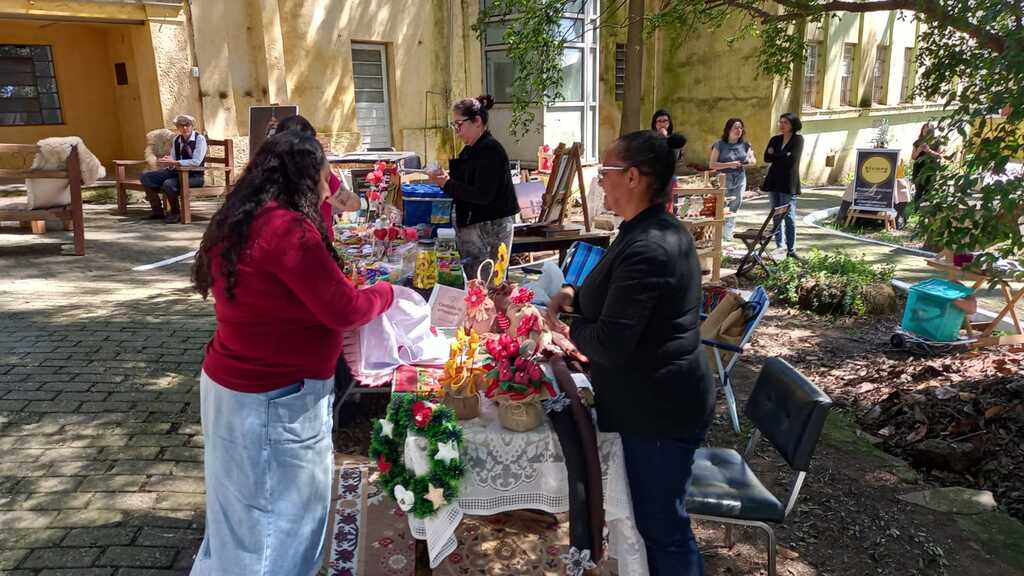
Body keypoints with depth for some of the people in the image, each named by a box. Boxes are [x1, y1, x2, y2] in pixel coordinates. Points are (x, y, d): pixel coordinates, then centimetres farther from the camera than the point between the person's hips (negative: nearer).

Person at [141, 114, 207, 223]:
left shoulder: (200, 139, -12)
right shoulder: (176, 140, 9)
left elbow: (196, 162, -23)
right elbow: (173, 161, 15)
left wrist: (174, 162, -25)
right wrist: (168, 162, -9)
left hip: (194, 175, -7)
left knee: (168, 184, -33)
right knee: (146, 176, -2)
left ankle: (176, 213, -8)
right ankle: (157, 210, 6)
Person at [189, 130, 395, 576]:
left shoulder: (236, 224, 6)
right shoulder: (287, 228, -23)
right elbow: (344, 310, -20)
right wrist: (384, 293, 0)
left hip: (233, 386, 9)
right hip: (273, 401, -9)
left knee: (245, 512, 25)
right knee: (280, 517, 9)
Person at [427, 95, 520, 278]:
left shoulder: (490, 150, -15)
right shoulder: (471, 150, 14)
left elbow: (482, 195, -22)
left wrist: (448, 184, -17)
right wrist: (443, 178, 1)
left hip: (491, 227, -9)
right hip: (471, 225, 9)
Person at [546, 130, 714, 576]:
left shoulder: (646, 249, -27)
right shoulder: (659, 230, 7)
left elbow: (610, 344, -29)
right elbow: (619, 297, 21)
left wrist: (571, 330, -9)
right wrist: (574, 295, 3)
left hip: (657, 412, -10)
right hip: (656, 401, 10)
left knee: (662, 527, 8)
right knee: (646, 515, 25)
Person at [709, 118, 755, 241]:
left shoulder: (745, 145, 7)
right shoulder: (719, 145, -5)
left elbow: (754, 161, 18)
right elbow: (712, 165, -9)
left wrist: (750, 160, -7)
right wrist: (729, 164, -20)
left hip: (740, 181, 4)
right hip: (723, 181, -4)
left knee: (733, 211, 7)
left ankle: (727, 238, 16)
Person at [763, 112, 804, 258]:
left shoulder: (798, 139, -2)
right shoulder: (775, 139, 12)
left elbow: (792, 159, -14)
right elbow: (766, 158, 0)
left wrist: (775, 154, -3)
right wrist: (783, 156, -10)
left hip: (788, 183, -5)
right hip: (774, 181, 6)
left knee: (789, 217, -9)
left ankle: (791, 250, -5)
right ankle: (779, 247, 15)